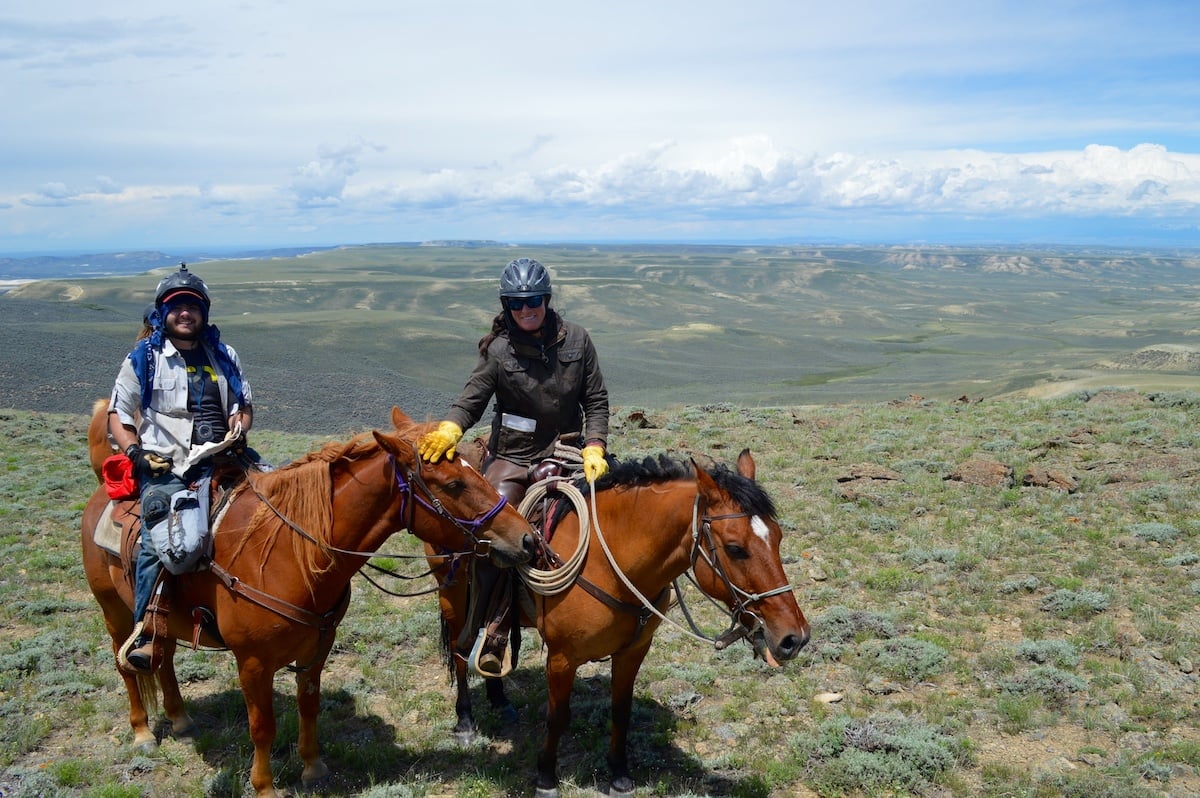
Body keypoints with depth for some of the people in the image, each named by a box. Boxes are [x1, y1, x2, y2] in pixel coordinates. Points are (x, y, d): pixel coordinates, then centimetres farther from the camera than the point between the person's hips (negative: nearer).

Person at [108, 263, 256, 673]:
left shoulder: (223, 356, 14)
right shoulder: (143, 359, 5)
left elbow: (245, 405, 22)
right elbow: (118, 414, 9)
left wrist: (239, 427, -1)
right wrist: (135, 452, -8)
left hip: (217, 461, 3)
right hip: (163, 466, -3)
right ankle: (144, 631, -14)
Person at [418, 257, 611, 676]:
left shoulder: (576, 339, 1)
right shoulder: (499, 350, -4)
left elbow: (596, 400, 5)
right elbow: (473, 398, -8)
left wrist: (594, 447, -9)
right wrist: (450, 426, -30)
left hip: (563, 453, 2)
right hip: (511, 456, -2)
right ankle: (491, 632, -7)